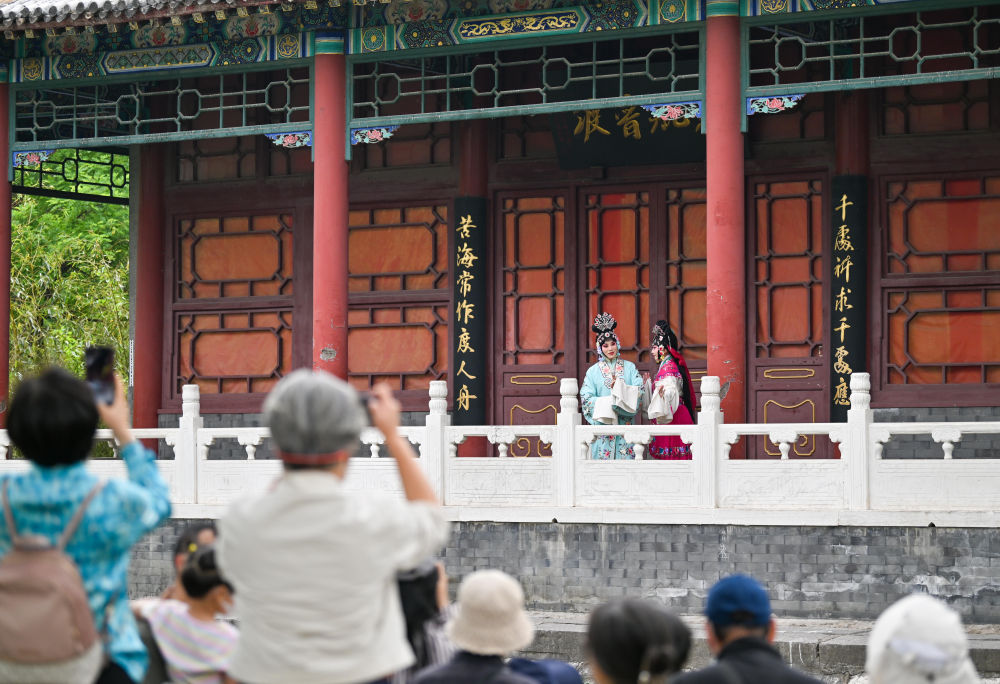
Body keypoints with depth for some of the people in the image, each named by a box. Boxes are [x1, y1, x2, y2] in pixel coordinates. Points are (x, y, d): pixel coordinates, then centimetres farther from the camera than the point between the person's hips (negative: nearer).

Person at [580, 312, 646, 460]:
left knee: (625, 459, -4)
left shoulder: (629, 367, 10)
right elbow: (586, 398, -1)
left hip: (625, 425, 1)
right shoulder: (593, 371, 7)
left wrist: (621, 388, -13)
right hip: (602, 425, -1)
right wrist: (608, 402, -12)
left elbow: (639, 391, 1)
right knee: (604, 460, -5)